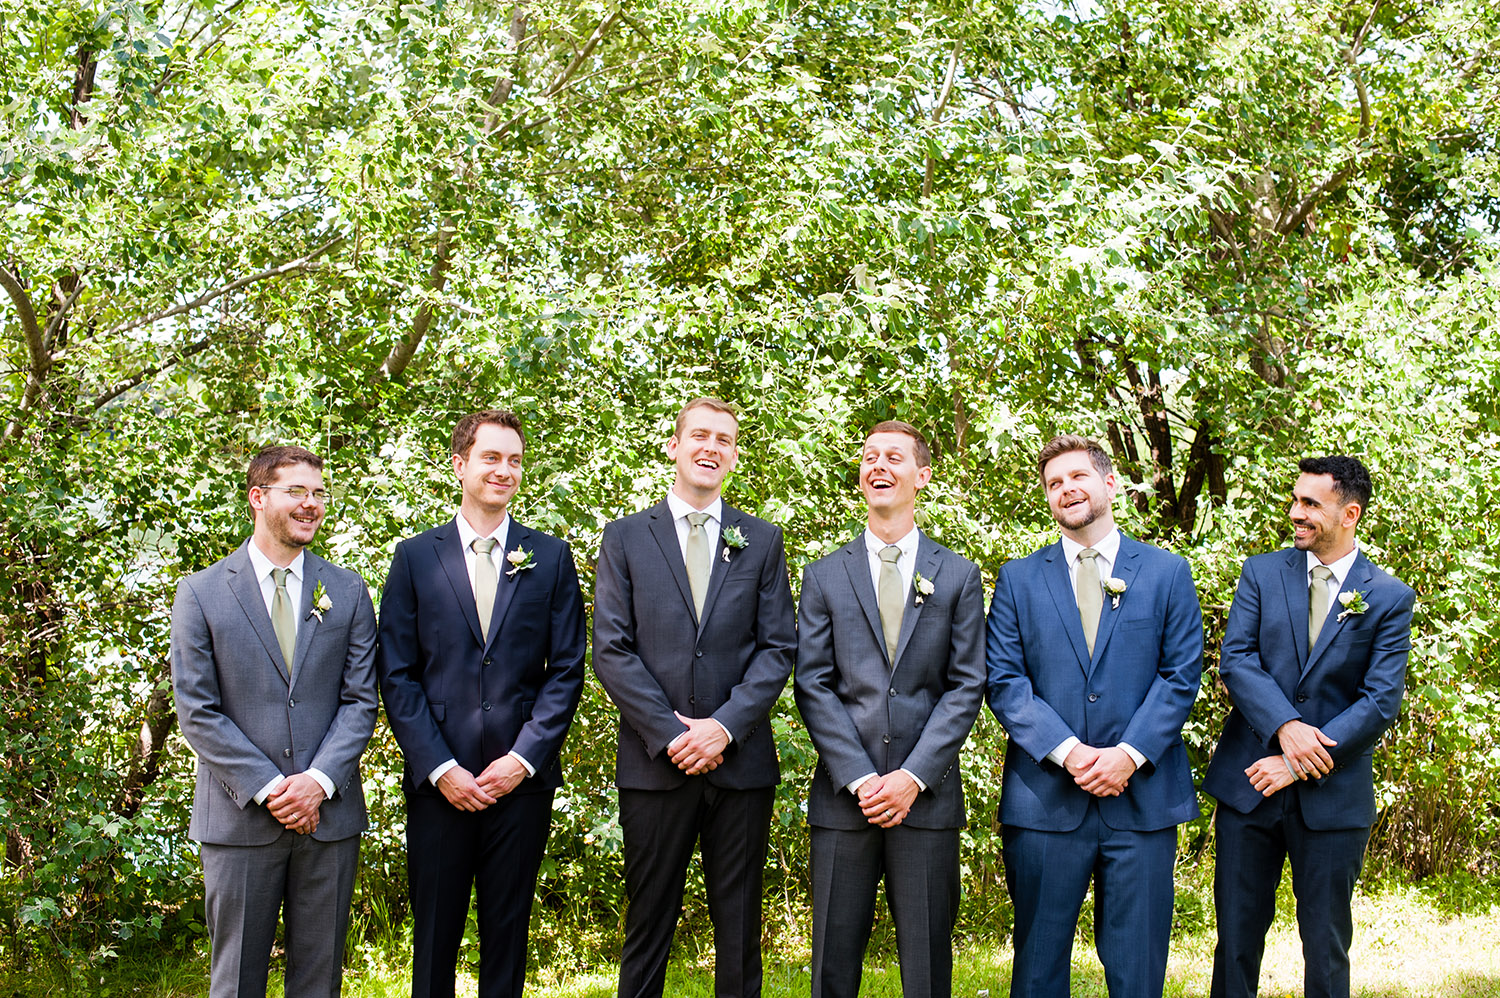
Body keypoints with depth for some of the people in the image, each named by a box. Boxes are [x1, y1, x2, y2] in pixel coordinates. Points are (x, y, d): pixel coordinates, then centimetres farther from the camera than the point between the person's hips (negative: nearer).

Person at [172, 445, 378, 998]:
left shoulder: (348, 592, 7)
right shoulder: (200, 593, 0)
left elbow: (360, 700, 3)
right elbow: (196, 712, -5)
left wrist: (318, 781, -12)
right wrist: (267, 788, -13)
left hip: (329, 813, 2)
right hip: (239, 818, -2)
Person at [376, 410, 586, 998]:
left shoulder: (551, 558, 7)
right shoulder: (415, 557, 5)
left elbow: (567, 670, 3)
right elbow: (397, 676, 1)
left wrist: (524, 758, -8)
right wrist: (440, 768, -8)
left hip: (522, 777, 1)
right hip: (438, 783, 0)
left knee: (508, 933, 8)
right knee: (434, 936, 6)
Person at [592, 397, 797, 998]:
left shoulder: (761, 542, 10)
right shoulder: (625, 539, 6)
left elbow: (777, 649, 3)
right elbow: (612, 651, -1)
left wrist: (724, 726, -10)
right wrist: (670, 733, -11)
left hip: (741, 762, 1)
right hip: (654, 764, -1)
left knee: (739, 928, 7)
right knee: (648, 925, 5)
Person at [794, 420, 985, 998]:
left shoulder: (958, 576, 8)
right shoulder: (824, 577, 9)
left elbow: (966, 686, 2)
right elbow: (813, 686, 2)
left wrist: (913, 777, -9)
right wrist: (859, 778, -9)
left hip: (927, 795, 0)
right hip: (844, 797, 0)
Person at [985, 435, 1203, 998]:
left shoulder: (1168, 574, 8)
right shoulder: (1018, 580, 8)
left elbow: (1181, 676, 1)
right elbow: (1003, 681, 0)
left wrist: (1129, 754, -12)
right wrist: (1067, 751, -13)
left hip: (1142, 797, 0)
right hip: (1044, 799, 0)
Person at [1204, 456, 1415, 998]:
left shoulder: (1390, 598, 0)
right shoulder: (1262, 572, 5)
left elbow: (1382, 699, -7)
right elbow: (1235, 660, -4)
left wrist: (1300, 764, -15)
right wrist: (1285, 725, -20)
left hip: (1333, 795, -1)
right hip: (1248, 783, 1)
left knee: (1326, 948, 7)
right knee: (1236, 938, 6)